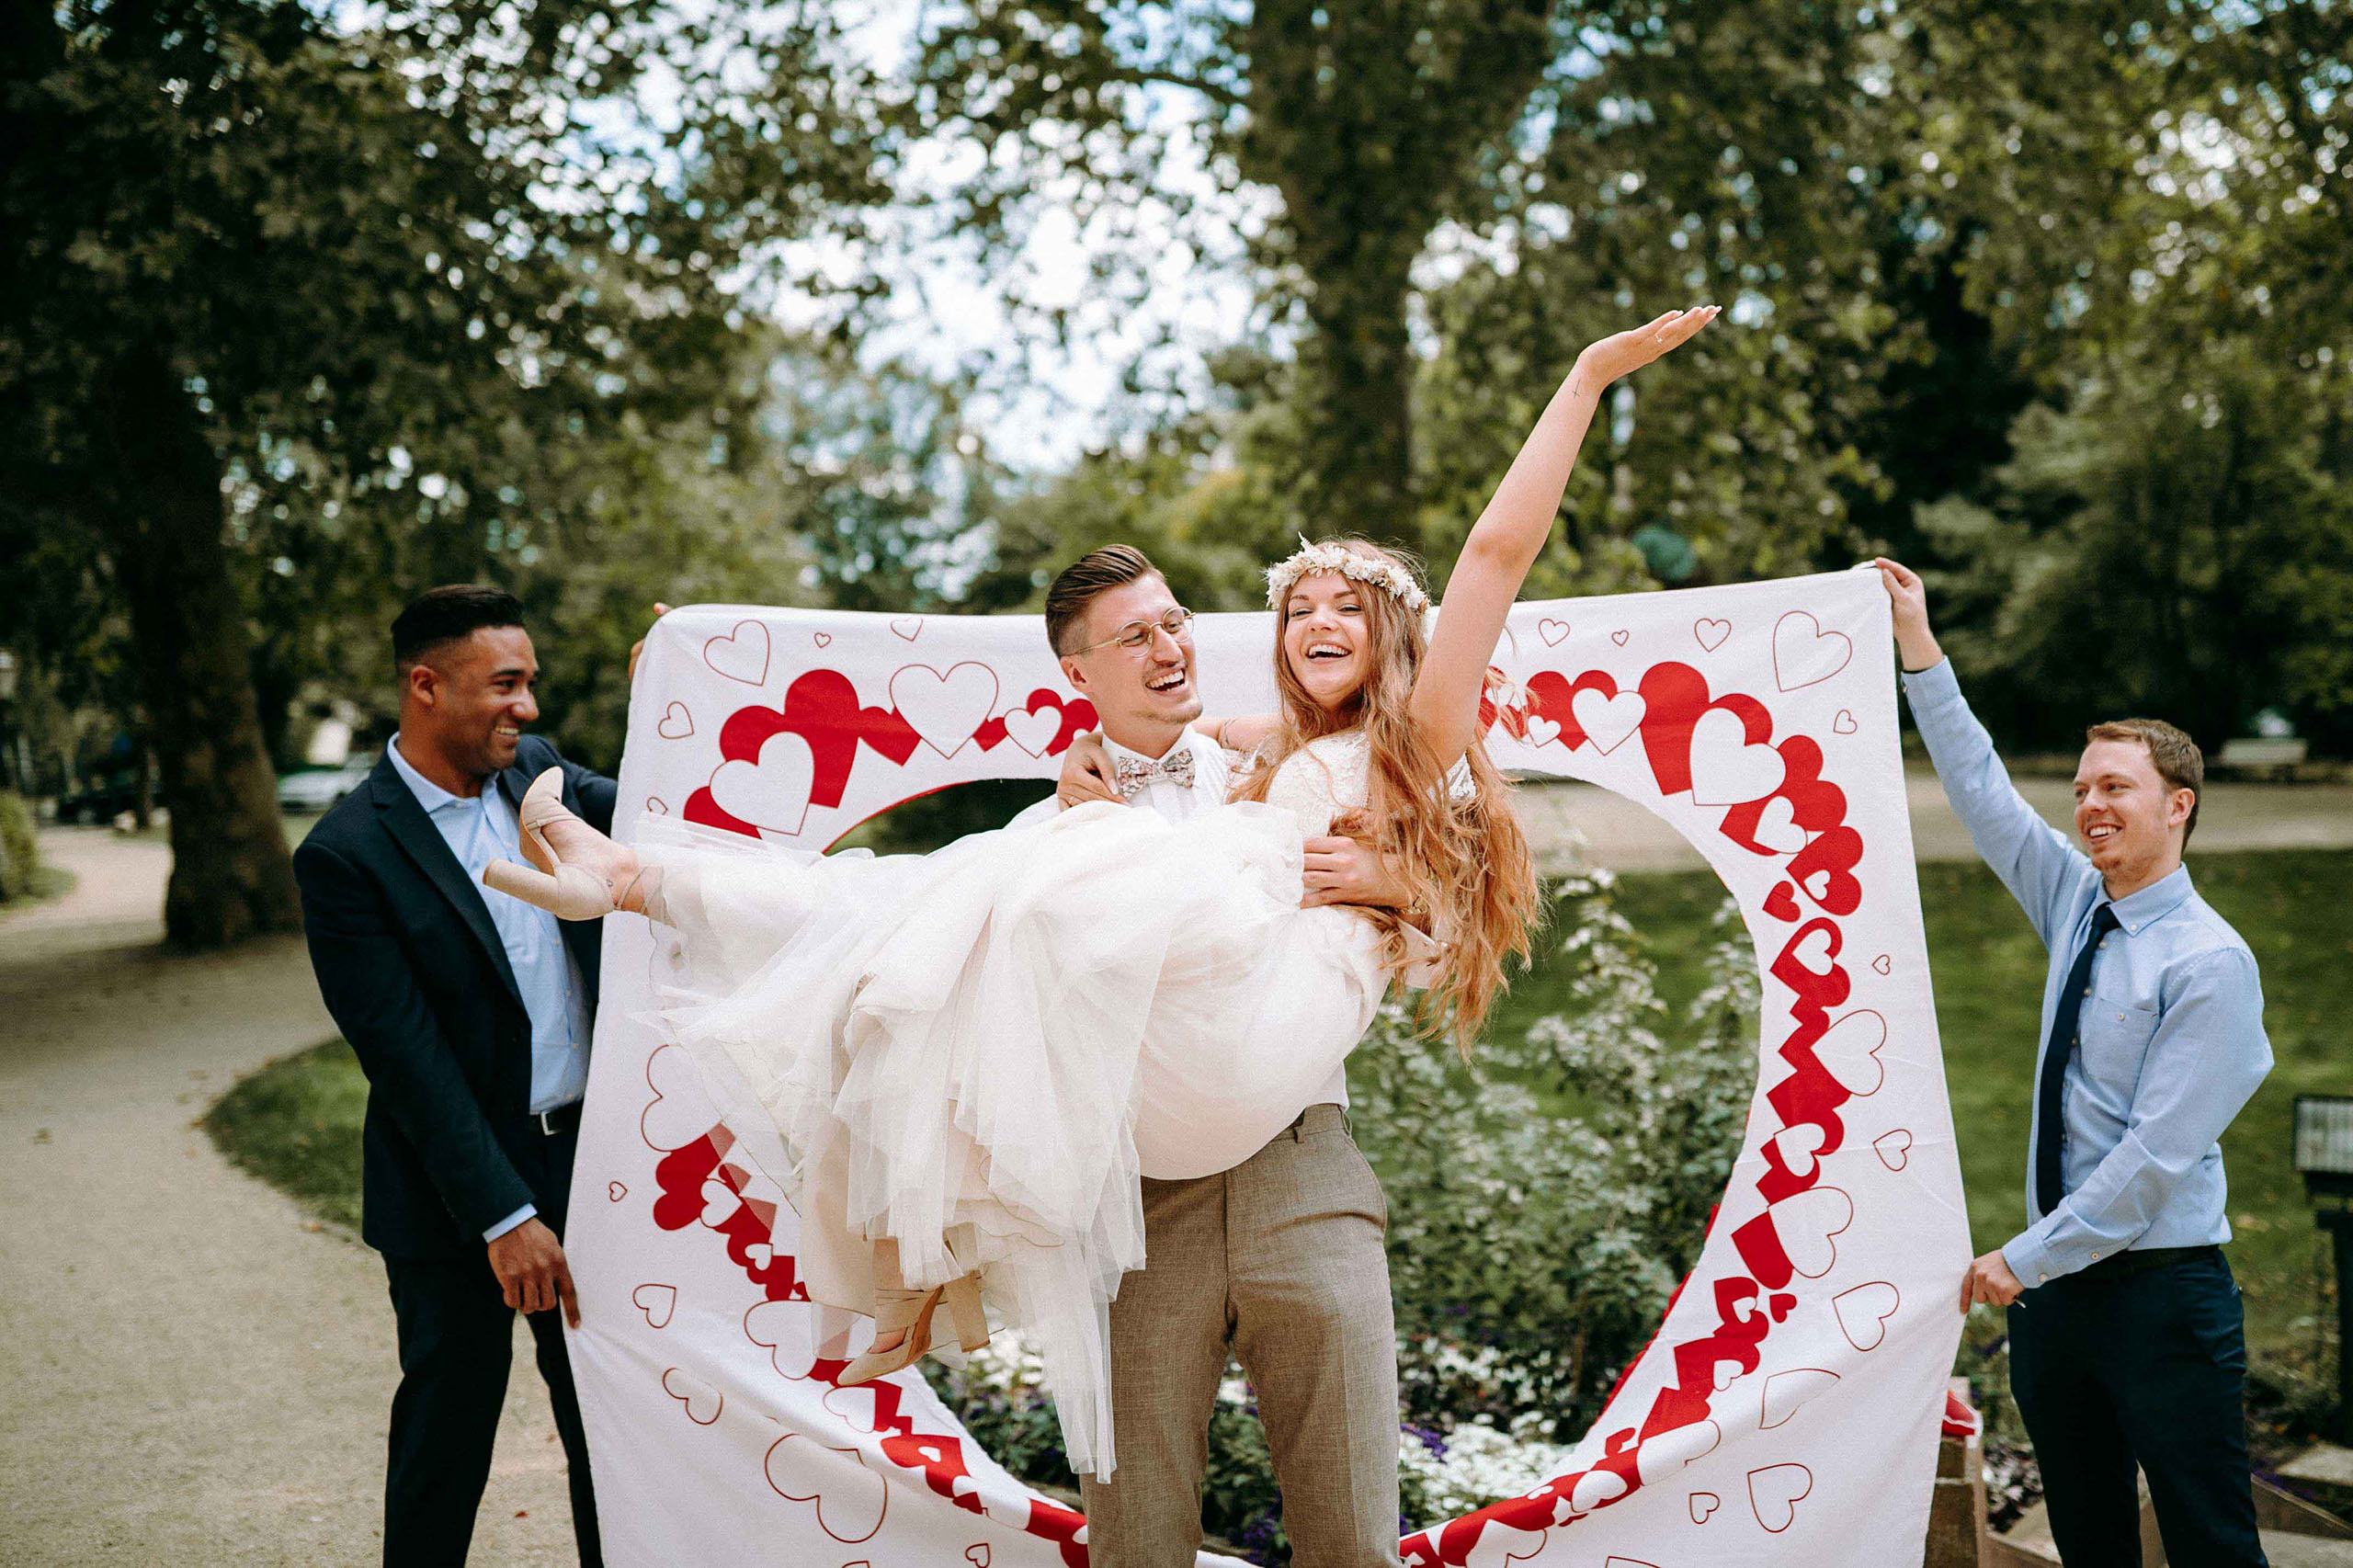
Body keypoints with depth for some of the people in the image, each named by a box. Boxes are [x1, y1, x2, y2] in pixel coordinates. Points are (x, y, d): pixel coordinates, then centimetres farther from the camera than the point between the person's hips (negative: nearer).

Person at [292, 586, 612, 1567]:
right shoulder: (348, 855, -15)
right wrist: (504, 1216, -22)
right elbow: (407, 1059, -19)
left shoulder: (536, 774, 4)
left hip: (587, 1151, 5)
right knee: (449, 1423, 10)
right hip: (455, 1190, -5)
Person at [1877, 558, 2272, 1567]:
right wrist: (1920, 651, 12)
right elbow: (1981, 792, 13)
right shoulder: (2076, 905, 7)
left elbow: (2157, 1153, -17)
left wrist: (2026, 1257, -15)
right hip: (2055, 1289, 7)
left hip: (2162, 1294, -7)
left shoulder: (2210, 963, -13)